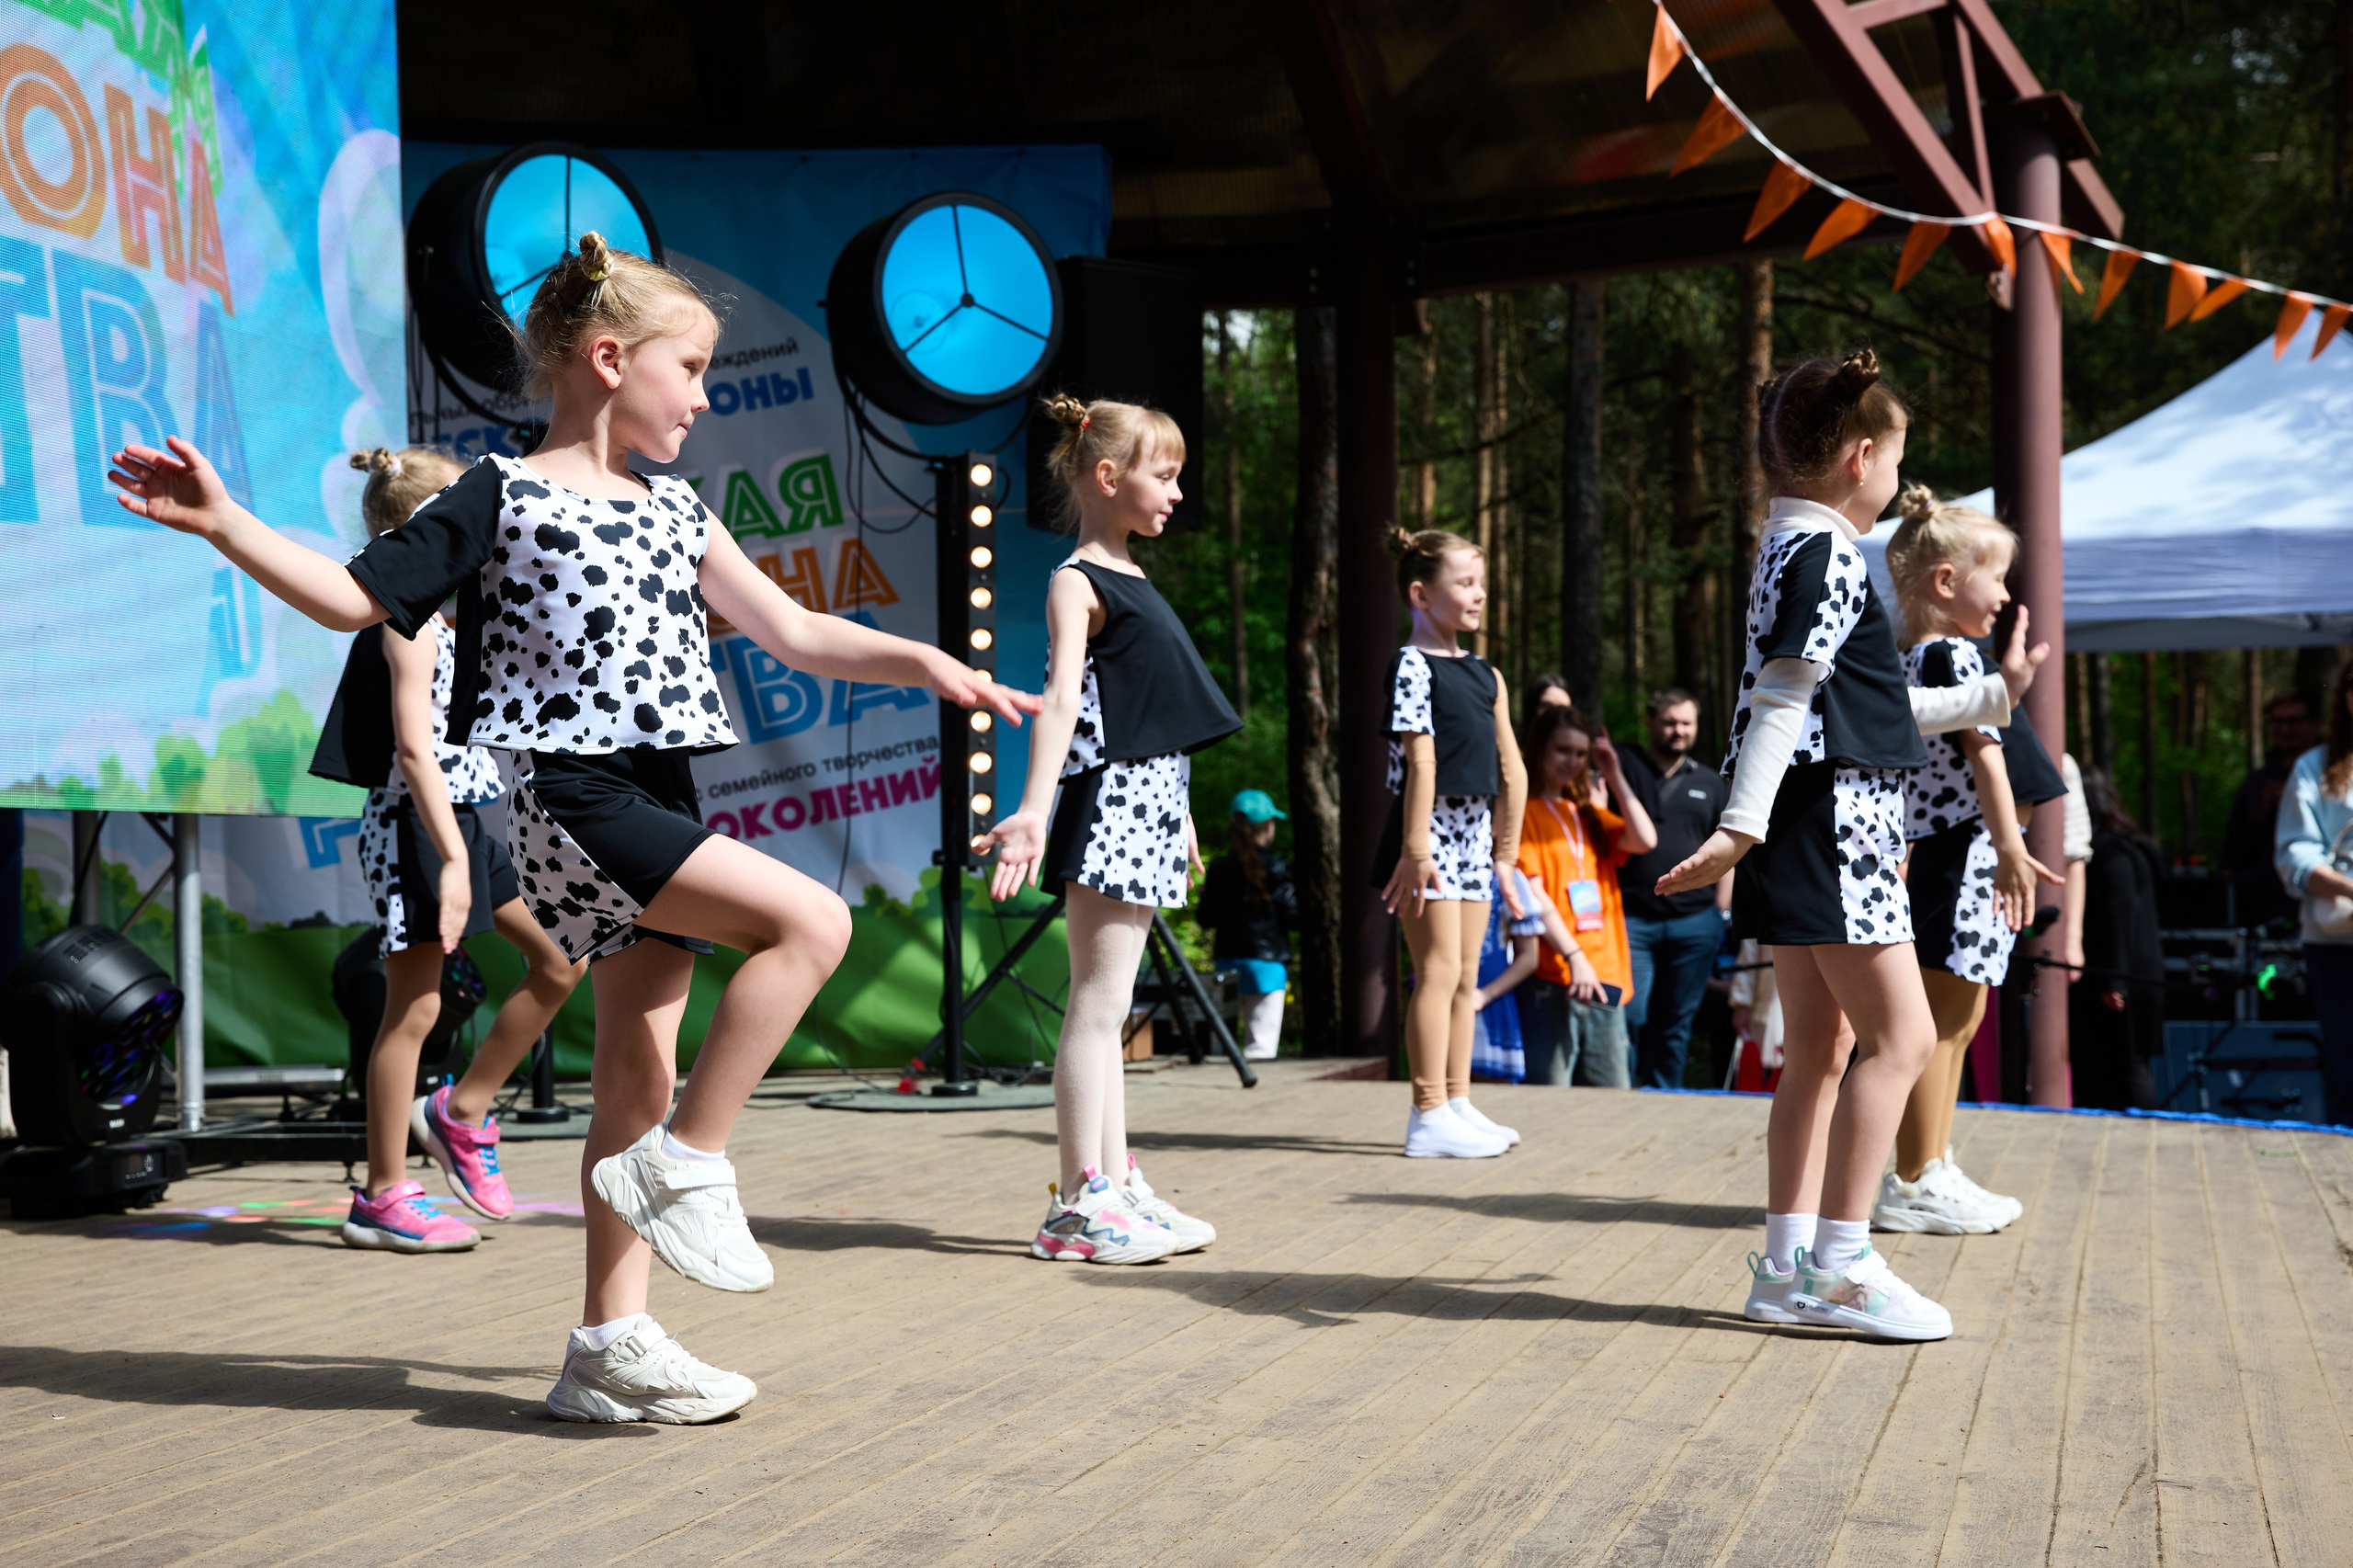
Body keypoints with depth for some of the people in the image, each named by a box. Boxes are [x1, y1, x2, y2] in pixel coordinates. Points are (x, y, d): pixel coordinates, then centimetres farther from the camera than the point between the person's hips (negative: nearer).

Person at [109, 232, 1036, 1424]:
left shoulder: (674, 512, 17)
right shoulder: (500, 498, -2)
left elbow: (793, 633, 18)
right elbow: (355, 598, -2)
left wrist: (926, 665, 7)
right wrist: (224, 523, -12)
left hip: (657, 805, 7)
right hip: (573, 799, -7)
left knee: (639, 1074, 6)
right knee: (811, 919, -22)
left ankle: (612, 1343, 12)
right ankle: (686, 1166, -12)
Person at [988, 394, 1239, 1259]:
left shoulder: (1131, 581, 19)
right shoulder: (1077, 581, -8)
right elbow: (1061, 699, -21)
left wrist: (1180, 814, 26)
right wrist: (1033, 809, -32)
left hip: (1149, 810, 9)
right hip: (1108, 804, -9)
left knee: (1109, 1006, 11)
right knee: (1097, 1002, -8)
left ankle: (1116, 1184, 15)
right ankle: (1079, 1200, -6)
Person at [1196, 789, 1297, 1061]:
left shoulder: (1218, 868, 4)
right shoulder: (1275, 868, -10)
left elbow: (1205, 920, 7)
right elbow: (1293, 916, -10)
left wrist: (1206, 894, 26)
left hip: (1227, 960, 5)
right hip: (1266, 961, -5)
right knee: (1261, 1044, -6)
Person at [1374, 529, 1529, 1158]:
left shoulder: (1486, 675, 15)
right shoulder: (1413, 665, -8)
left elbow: (1511, 771, 17)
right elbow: (1420, 760, -16)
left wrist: (1505, 851, 14)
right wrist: (1416, 848, -20)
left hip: (1475, 831, 8)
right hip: (1431, 827, -8)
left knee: (1466, 975, 10)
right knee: (1440, 970, -9)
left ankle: (1457, 1104, 17)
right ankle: (1430, 1115, -7)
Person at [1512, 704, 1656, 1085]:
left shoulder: (1588, 812, 19)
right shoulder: (1525, 813, -1)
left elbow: (1644, 840, 4)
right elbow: (1532, 893, -10)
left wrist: (1615, 777, 4)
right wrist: (1573, 957, -18)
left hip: (1605, 976, 6)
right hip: (1552, 980, -6)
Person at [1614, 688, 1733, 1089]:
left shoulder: (1709, 782, 15)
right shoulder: (1624, 768, 4)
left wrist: (1720, 913, 10)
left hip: (1695, 921, 3)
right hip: (1633, 919, -3)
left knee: (1676, 1022, 9)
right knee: (1630, 1016, -9)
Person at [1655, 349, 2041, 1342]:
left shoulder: (1790, 549, 20)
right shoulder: (1826, 554, -10)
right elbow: (1784, 697, -21)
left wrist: (1992, 695, 35)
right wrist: (1743, 827, -28)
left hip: (1817, 829, 10)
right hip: (1833, 816, -10)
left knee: (1819, 1050, 10)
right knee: (1899, 1035, -8)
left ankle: (1787, 1268, 12)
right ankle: (1841, 1265, -6)